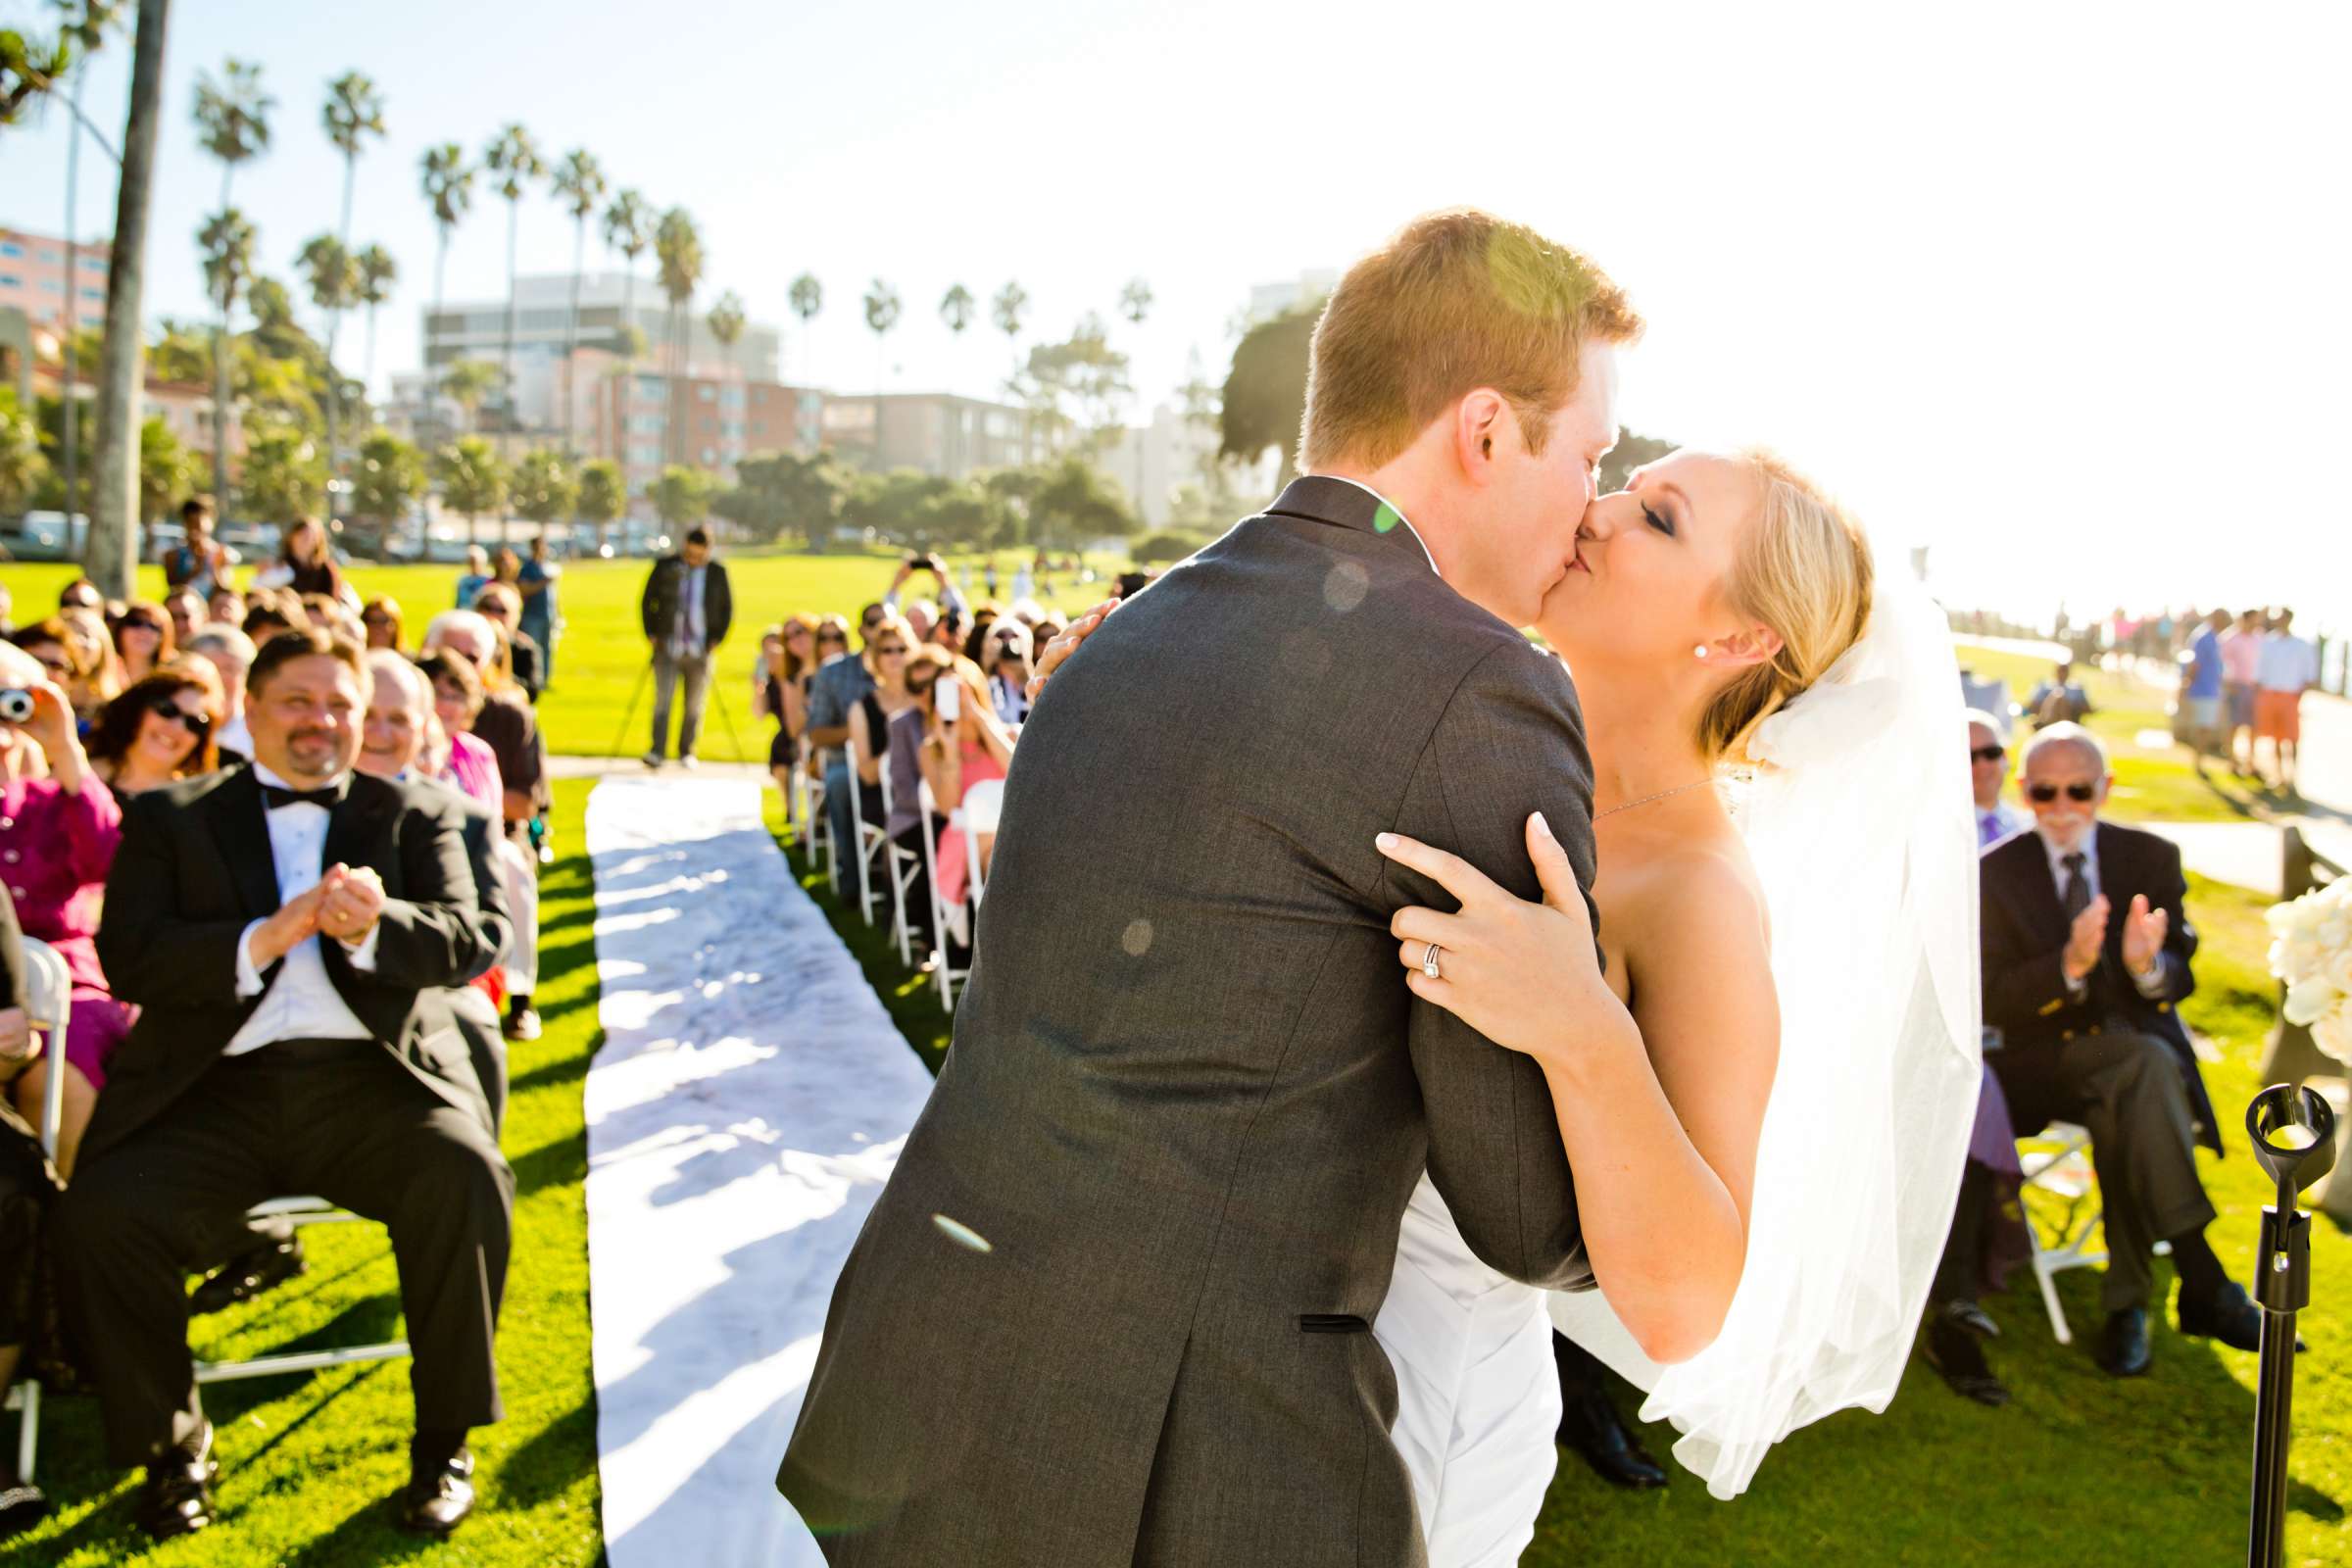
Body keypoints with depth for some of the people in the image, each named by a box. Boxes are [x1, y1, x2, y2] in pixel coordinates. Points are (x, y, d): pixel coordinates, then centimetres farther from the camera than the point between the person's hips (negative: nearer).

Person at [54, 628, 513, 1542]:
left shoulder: (415, 816, 14)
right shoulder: (169, 819, 15)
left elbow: (469, 940, 0)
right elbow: (127, 957, 1)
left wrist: (374, 925, -21)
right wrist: (261, 940, -15)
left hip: (371, 1074, -1)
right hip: (219, 1087, 1)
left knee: (466, 1179, -28)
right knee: (102, 1215, -23)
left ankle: (444, 1443, -7)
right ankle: (174, 1444, 4)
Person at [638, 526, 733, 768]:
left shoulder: (717, 573, 2)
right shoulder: (664, 567, 1)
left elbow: (727, 608, 10)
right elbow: (647, 602, 9)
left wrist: (717, 639, 2)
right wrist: (651, 634, 1)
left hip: (700, 651, 1)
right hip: (667, 648, -1)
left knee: (694, 705, 6)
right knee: (662, 700, -10)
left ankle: (687, 752, 18)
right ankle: (656, 753, -12)